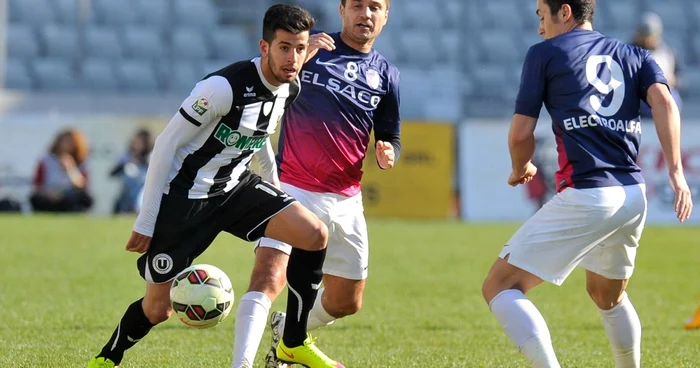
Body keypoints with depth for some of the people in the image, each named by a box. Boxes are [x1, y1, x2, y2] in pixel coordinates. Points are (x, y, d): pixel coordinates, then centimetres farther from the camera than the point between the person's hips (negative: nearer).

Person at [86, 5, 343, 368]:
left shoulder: (290, 89, -3)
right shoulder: (224, 87, -27)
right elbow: (167, 143, -20)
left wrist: (277, 189, 24)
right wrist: (146, 221, -17)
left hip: (236, 187, 6)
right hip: (184, 197, -6)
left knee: (315, 235, -14)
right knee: (157, 309, -1)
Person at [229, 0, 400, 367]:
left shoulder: (386, 75, 10)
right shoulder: (310, 45, -1)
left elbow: (390, 138, 18)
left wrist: (387, 154, -7)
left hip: (345, 200, 5)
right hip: (293, 189, -5)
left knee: (347, 302, 15)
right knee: (267, 279, -24)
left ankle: (287, 332, 43)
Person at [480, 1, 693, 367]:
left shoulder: (544, 53, 7)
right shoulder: (635, 56, 20)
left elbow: (520, 134, 5)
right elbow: (664, 102, 1)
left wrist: (520, 170, 25)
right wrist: (675, 170, -6)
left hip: (584, 197, -6)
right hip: (634, 196, 6)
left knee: (499, 286, -3)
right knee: (608, 294, 30)